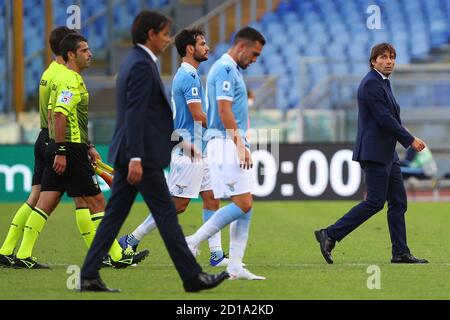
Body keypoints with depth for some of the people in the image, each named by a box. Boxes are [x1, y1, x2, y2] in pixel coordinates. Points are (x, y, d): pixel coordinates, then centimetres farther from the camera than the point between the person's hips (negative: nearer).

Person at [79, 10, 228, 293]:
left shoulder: (135, 62, 17)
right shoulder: (142, 66, -15)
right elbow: (135, 114, -21)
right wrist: (136, 159, -25)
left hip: (127, 154, 10)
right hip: (142, 154, -10)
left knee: (115, 215, 7)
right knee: (166, 215, -3)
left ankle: (89, 276, 4)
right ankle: (192, 276, 3)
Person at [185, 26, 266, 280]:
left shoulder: (233, 70, 20)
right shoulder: (224, 69, -11)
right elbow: (224, 110, -19)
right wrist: (240, 145, -20)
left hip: (235, 146, 10)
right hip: (226, 144, -10)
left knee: (246, 206, 6)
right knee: (243, 205, -14)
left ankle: (236, 266, 5)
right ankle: (193, 241, -7)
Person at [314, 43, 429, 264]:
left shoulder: (383, 82, 18)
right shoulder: (371, 84, -13)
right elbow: (384, 119, -19)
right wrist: (410, 140, -16)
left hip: (387, 154, 10)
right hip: (374, 153, -10)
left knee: (398, 202, 7)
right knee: (375, 202, -11)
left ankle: (400, 253, 9)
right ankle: (329, 235, -7)